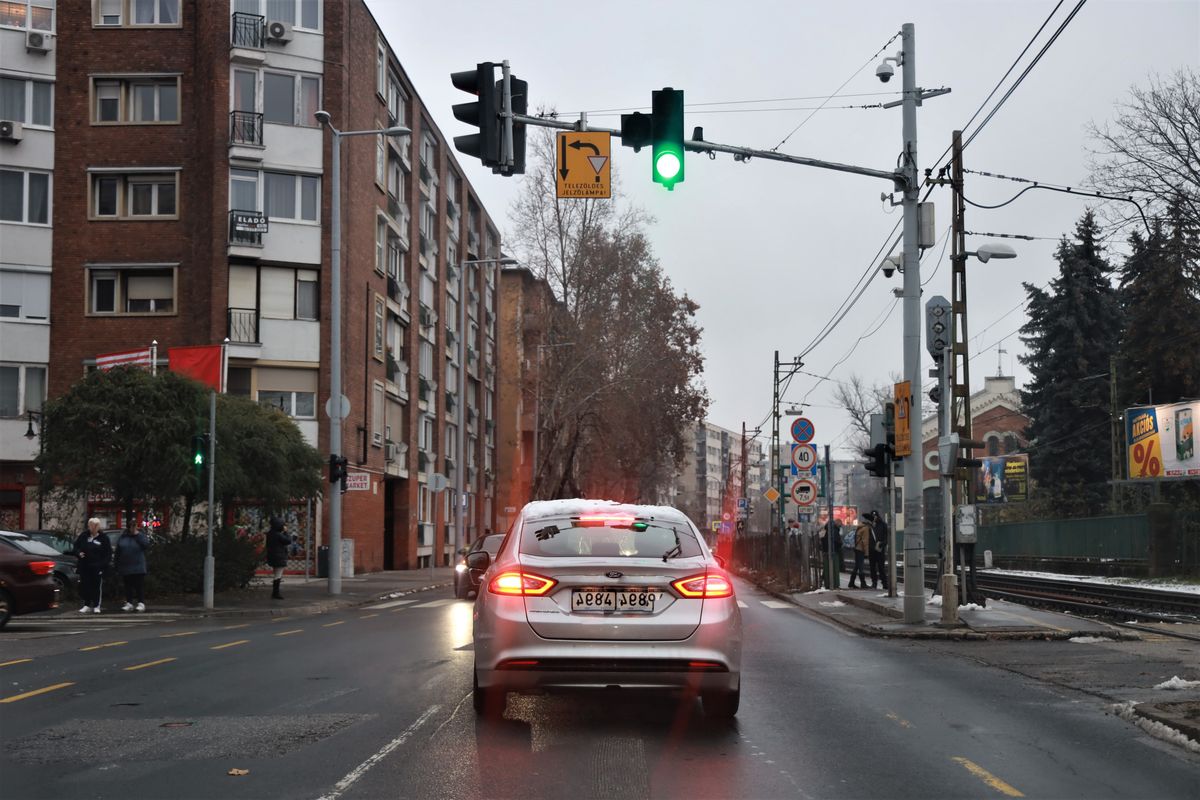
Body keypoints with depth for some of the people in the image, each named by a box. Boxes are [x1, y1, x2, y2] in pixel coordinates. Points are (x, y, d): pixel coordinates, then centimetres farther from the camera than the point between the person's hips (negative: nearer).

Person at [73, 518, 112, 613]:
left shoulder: (103, 538, 1)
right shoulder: (83, 536, 8)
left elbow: (108, 552, 1)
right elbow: (76, 547, 15)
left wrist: (104, 564, -10)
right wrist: (79, 553, -7)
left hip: (98, 567, -2)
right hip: (84, 566, 3)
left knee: (97, 586, -1)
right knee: (85, 586, 4)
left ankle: (96, 606, 7)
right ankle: (87, 605, 14)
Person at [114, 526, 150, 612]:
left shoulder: (140, 536, 4)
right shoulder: (122, 538, 9)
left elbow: (146, 544, -16)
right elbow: (117, 553, 11)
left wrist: (137, 534, -17)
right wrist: (117, 566, 8)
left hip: (138, 568, -3)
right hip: (125, 568, 3)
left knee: (139, 586, -4)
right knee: (128, 587, 7)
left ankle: (141, 604, -3)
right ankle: (129, 604, 12)